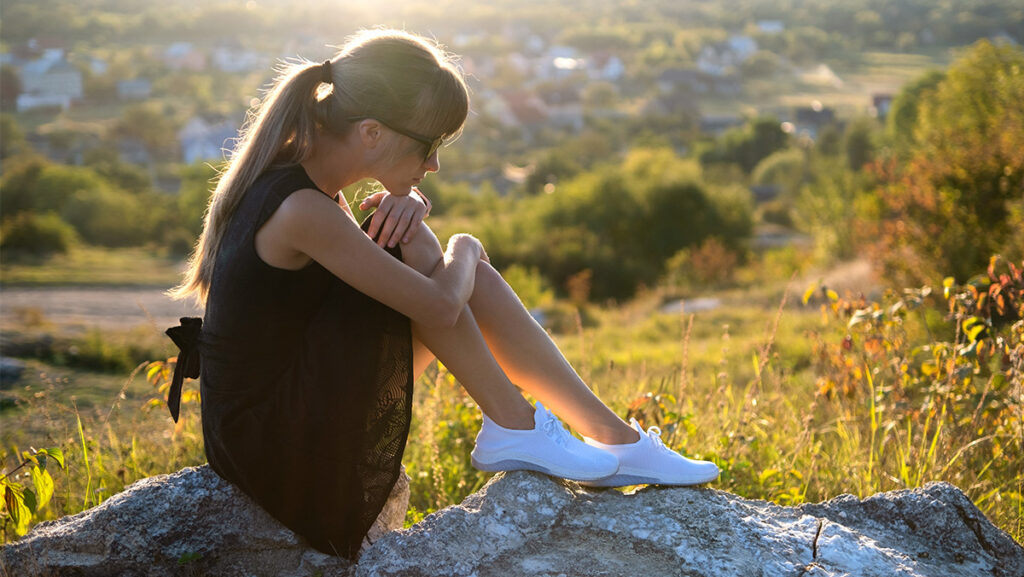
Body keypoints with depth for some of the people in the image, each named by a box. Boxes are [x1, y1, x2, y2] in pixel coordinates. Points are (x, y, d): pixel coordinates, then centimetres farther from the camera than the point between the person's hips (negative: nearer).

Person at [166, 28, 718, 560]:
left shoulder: (298, 168, 3)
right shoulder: (299, 209, -26)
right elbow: (439, 306, -24)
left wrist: (405, 203, -4)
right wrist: (463, 251, -1)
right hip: (278, 451, -9)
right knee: (414, 247, -16)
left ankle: (614, 436, 9)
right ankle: (514, 429, -3)